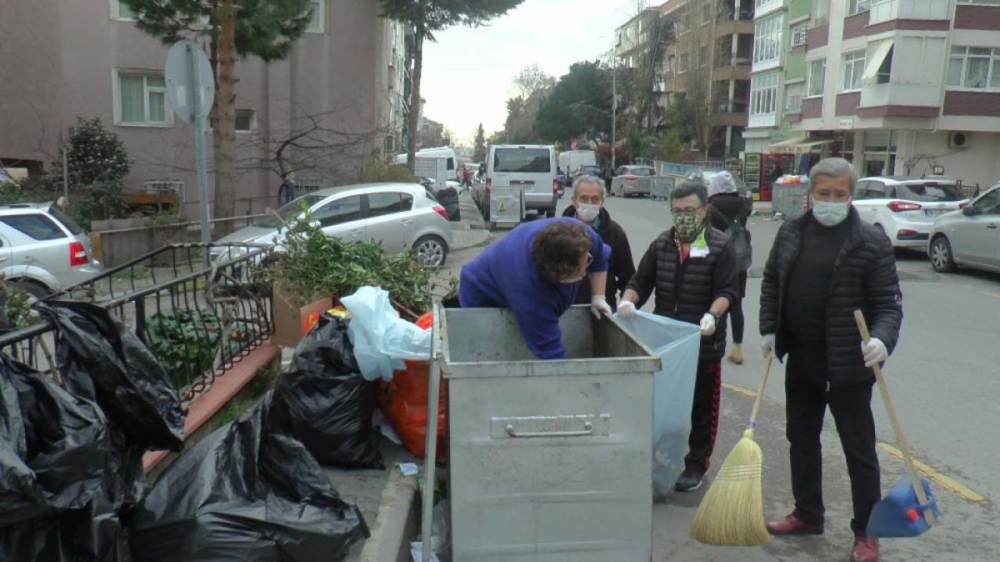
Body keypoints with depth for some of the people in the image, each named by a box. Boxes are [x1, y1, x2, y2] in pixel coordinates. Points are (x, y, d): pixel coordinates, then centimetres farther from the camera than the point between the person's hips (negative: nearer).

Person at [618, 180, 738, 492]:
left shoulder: (721, 246, -4)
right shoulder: (661, 244, 10)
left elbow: (726, 291, -10)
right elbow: (641, 281, 10)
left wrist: (713, 315, -29)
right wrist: (628, 300, -11)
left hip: (705, 344, -4)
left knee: (703, 408, 8)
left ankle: (696, 465, 22)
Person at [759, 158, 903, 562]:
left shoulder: (871, 242, -10)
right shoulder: (791, 233, 5)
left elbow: (888, 300, -10)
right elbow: (771, 281, 15)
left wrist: (883, 338, -28)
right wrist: (769, 328, 7)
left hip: (848, 362, -6)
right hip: (800, 357, 6)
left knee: (859, 449, 4)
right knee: (801, 438, 18)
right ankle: (808, 515, 35)